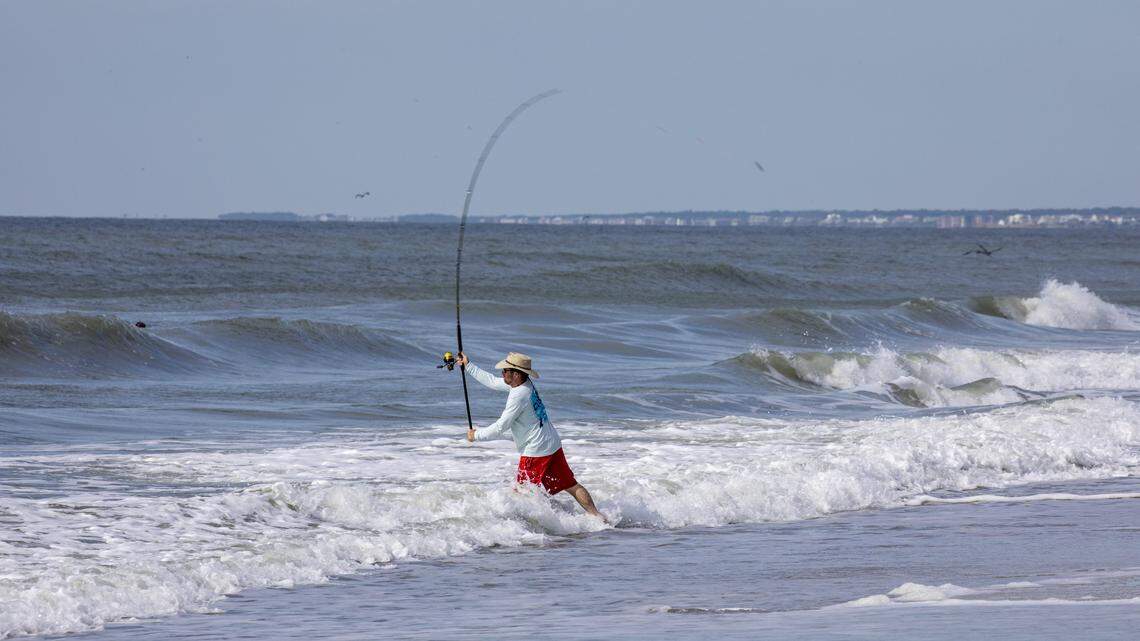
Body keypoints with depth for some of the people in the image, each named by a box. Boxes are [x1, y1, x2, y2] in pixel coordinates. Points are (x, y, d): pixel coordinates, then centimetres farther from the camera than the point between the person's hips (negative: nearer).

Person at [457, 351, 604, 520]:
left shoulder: (518, 396, -22)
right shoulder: (525, 383, 5)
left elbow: (500, 428, -18)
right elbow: (493, 382, 20)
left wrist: (476, 435, -4)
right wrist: (468, 366, 24)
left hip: (535, 453, -10)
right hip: (554, 446, 10)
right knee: (571, 486, 12)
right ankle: (598, 517, 10)